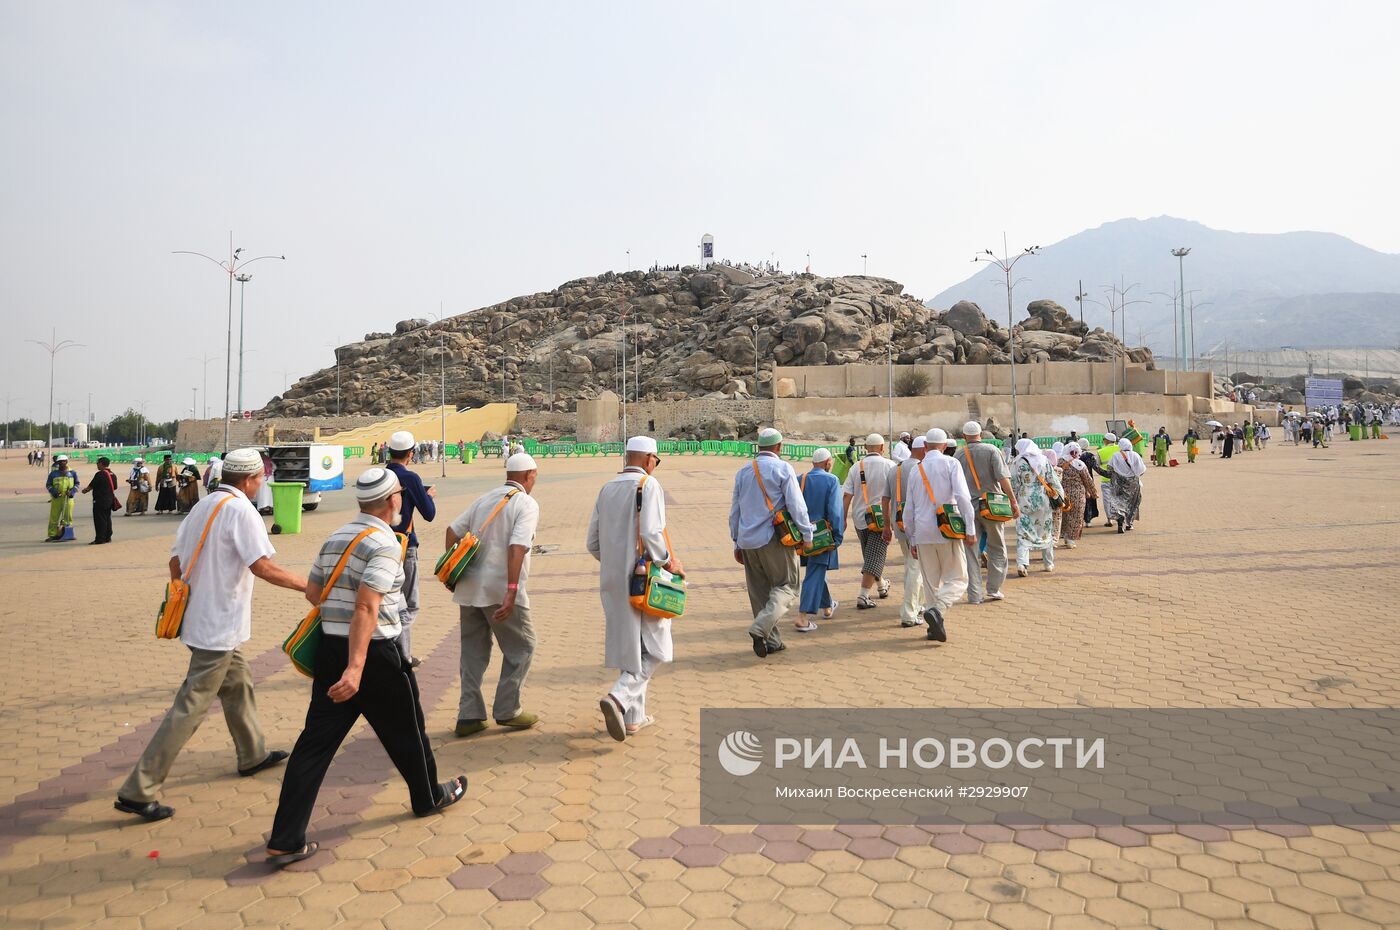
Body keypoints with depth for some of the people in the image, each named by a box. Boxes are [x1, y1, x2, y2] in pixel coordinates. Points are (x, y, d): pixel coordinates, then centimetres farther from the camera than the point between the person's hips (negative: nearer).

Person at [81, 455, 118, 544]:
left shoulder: (100, 474, -15)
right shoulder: (113, 475, 10)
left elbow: (91, 486, -9)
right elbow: (114, 488, 16)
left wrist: (85, 490, 10)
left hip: (100, 501, -8)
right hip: (110, 500, 8)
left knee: (100, 520, -5)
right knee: (107, 518, 14)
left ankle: (99, 539, -4)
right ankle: (108, 537, 17)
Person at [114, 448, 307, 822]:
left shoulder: (202, 507, 9)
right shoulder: (241, 511, -16)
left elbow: (175, 560, 12)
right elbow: (263, 567, -23)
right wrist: (307, 585, -14)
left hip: (199, 618, 10)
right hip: (220, 627, -10)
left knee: (238, 684, 24)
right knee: (190, 708, -5)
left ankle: (253, 755, 39)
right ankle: (137, 791, -1)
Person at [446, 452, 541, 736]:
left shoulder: (484, 499, 15)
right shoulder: (527, 505, -6)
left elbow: (452, 531, 14)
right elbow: (517, 548, -19)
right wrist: (511, 593, -23)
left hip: (469, 586, 7)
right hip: (500, 589, -7)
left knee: (474, 650, 15)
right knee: (522, 648, 10)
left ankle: (469, 716, 16)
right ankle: (507, 711, 12)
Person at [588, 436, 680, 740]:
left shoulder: (607, 489, 11)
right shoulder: (649, 485, -9)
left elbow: (593, 544, 13)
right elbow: (651, 534, -21)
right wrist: (669, 562, -6)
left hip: (613, 581, 7)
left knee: (628, 645, 14)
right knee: (654, 649, 2)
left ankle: (633, 716, 19)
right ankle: (619, 697, -17)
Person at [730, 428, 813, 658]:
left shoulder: (743, 472, 13)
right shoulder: (783, 469, -6)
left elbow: (734, 511, 17)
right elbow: (797, 505, -10)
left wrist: (737, 543, 23)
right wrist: (807, 535, 0)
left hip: (748, 542, 6)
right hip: (774, 539, -6)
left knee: (760, 591, 12)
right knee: (786, 586, 2)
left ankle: (772, 641, 15)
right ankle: (761, 627, -18)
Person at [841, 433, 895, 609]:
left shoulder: (856, 467, 2)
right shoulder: (889, 466, -6)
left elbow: (847, 496, -2)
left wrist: (843, 519, 2)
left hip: (859, 518, 4)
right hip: (881, 518, -4)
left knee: (869, 554, 21)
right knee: (874, 557, -3)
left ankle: (881, 586, 39)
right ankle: (863, 597, -11)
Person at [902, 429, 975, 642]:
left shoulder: (916, 469, 12)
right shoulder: (951, 464, -1)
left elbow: (909, 509, 14)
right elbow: (962, 497, -13)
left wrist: (912, 540, 21)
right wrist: (970, 530, -10)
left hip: (923, 533, 4)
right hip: (947, 530, -4)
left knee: (931, 582, 12)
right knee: (957, 579, 3)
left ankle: (935, 627, 11)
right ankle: (937, 610, -21)